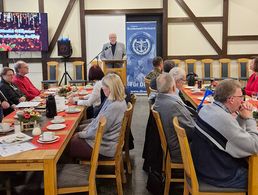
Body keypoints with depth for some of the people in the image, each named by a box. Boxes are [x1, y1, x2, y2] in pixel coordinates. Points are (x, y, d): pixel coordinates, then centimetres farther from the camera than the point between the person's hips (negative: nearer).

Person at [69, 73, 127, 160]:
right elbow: (97, 119, 11)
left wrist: (80, 134, -7)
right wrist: (84, 131, 4)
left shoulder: (114, 107, -27)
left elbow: (97, 131, -22)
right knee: (74, 138, 8)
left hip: (107, 147, -9)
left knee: (72, 144, -3)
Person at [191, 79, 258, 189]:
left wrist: (242, 117, -3)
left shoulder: (207, 108, 0)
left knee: (248, 163, 22)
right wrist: (249, 118, -11)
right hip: (218, 176, -9)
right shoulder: (224, 118, -28)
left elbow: (235, 132, 13)